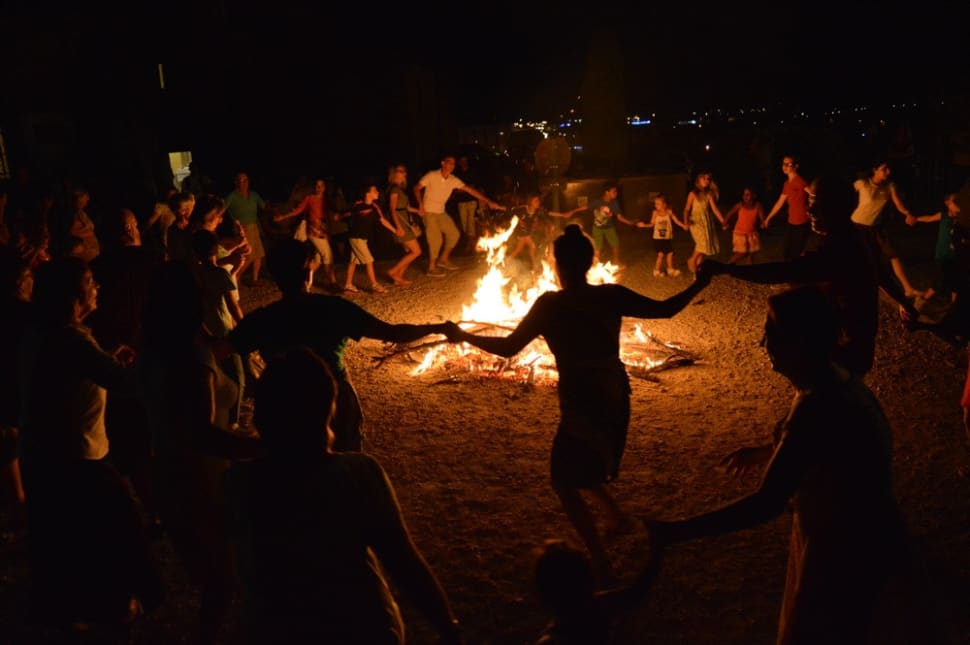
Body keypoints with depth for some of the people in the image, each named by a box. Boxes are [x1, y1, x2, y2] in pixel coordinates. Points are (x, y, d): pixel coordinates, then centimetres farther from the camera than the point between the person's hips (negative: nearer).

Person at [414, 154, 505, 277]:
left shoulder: (453, 180, -5)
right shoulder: (431, 176, -17)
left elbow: (470, 190, -8)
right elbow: (416, 188, -11)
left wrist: (489, 202, -14)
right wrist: (421, 205, -23)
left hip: (441, 212, 6)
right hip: (429, 212, -6)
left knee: (453, 234, 5)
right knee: (436, 239, -11)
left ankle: (443, 259, 22)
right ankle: (431, 268, 3)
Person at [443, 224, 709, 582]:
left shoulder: (551, 305, -15)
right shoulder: (612, 296, -4)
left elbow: (509, 347, -14)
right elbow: (666, 310, 2)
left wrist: (464, 336, -1)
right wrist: (699, 284, 17)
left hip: (580, 404, -6)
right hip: (615, 399, 6)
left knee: (564, 482, 10)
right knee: (583, 467, 31)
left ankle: (600, 563, 6)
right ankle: (617, 518, 38)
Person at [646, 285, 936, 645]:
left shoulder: (818, 407, -32)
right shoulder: (836, 384, -1)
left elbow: (766, 505, -35)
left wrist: (674, 532, -34)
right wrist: (764, 453, 30)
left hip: (844, 555, -9)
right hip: (861, 541, 9)